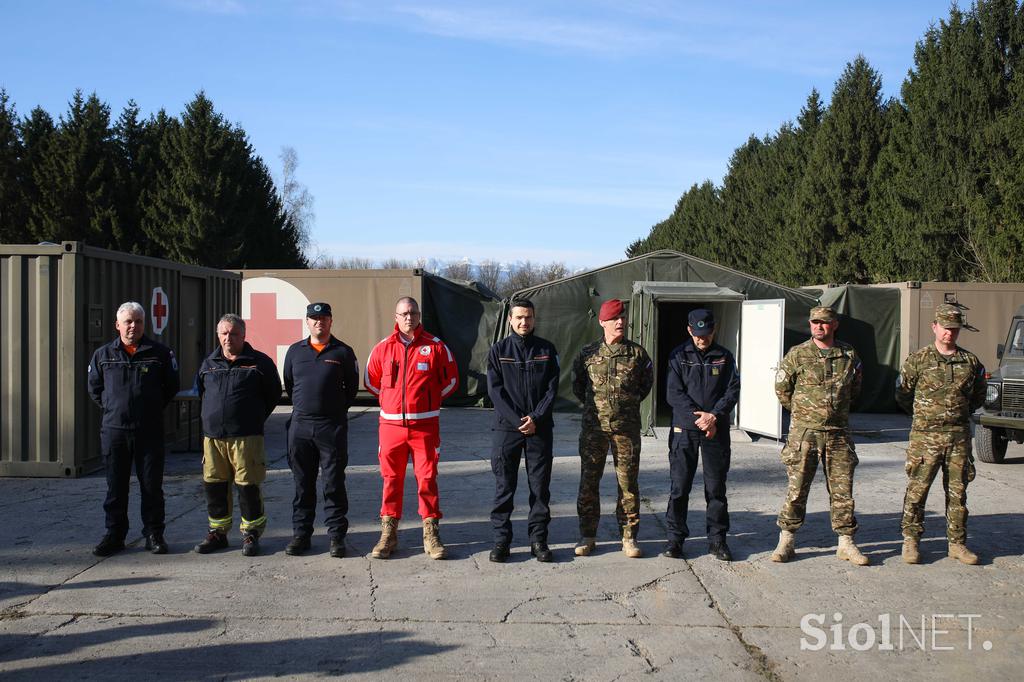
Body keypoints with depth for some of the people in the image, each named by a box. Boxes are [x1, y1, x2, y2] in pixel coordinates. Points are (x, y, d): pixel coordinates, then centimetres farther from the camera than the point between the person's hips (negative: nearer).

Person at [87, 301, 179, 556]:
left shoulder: (160, 353, 1)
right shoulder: (103, 354, 6)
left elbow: (171, 386, 10)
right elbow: (94, 389, 17)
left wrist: (154, 409, 8)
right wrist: (112, 408, 9)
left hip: (149, 431, -1)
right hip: (113, 430, 1)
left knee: (152, 486, 4)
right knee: (115, 487, 8)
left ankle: (154, 535, 13)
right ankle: (114, 534, 17)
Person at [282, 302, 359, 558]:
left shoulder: (343, 352, 3)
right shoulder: (295, 351, 11)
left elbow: (352, 387, 9)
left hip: (332, 427, -3)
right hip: (300, 426, 3)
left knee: (334, 483, 0)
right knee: (302, 484, 8)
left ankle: (336, 535, 7)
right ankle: (301, 533, 16)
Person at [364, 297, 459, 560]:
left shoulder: (435, 346, 1)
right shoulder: (383, 348, 5)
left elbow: (451, 380, 11)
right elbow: (370, 381, 18)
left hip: (425, 425, -1)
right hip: (391, 424, 1)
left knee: (427, 478, 0)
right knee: (391, 479, 6)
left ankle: (431, 533, 9)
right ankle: (388, 533, 14)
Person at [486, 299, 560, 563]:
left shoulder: (547, 349, 6)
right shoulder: (499, 350, 3)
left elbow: (552, 388, 2)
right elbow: (495, 390, -3)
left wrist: (536, 418, -11)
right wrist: (517, 421, -13)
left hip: (540, 427, 1)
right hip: (506, 427, -1)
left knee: (540, 486, 5)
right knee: (504, 486, 2)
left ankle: (539, 539, 14)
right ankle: (501, 539, 9)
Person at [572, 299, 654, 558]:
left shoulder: (637, 353, 2)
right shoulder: (588, 353, 2)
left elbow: (647, 381, 18)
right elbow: (577, 382, 18)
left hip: (627, 427, 0)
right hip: (594, 427, 0)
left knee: (628, 482, 4)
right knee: (589, 481, 3)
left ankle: (629, 536, 14)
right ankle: (587, 535, 14)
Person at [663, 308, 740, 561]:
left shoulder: (724, 357, 8)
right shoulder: (679, 356, 4)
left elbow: (733, 391, 1)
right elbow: (673, 393, -4)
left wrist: (714, 416, -13)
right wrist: (698, 417, -14)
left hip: (717, 431, 1)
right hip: (684, 429, -1)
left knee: (716, 487, 6)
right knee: (679, 486, 1)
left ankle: (717, 539, 15)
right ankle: (675, 537, 11)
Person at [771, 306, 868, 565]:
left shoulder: (849, 355, 5)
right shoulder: (797, 355, -4)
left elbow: (855, 388, 20)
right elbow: (782, 388, 5)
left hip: (839, 433, 3)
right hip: (804, 433, -2)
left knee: (843, 490, 7)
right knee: (797, 488, 1)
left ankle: (846, 544, 17)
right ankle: (785, 541, 10)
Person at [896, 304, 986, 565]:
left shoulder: (971, 362, 7)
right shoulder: (918, 360, -1)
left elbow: (979, 395, 21)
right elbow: (902, 394, 8)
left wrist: (961, 413, 14)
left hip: (959, 436, 3)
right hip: (925, 436, -3)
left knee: (957, 492, 8)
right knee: (917, 490, -1)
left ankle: (957, 543, 18)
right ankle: (911, 541, 10)